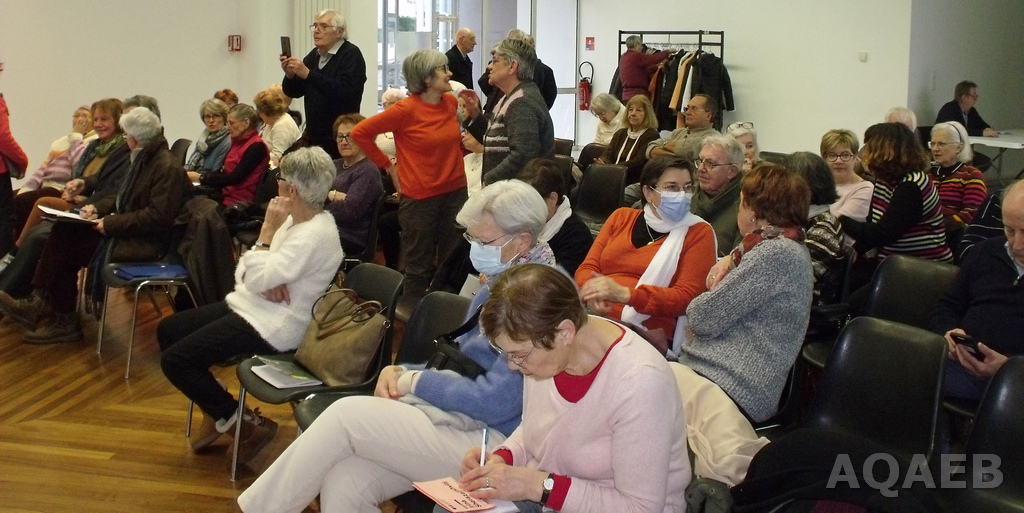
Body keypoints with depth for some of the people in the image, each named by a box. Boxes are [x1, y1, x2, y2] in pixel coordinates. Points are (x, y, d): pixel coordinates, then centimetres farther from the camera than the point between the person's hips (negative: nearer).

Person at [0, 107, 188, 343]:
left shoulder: (168, 169, -17)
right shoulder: (143, 158, 14)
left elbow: (157, 217, -23)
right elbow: (122, 197, 23)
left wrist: (111, 223, -20)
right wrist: (97, 208, 5)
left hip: (148, 242, -9)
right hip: (126, 229, 9)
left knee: (68, 247, -14)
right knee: (64, 231, -6)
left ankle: (64, 321, -1)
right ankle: (40, 302, -8)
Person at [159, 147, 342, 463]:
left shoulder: (315, 235, -23)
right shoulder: (294, 221, 8)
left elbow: (258, 280, -25)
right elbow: (245, 270, 8)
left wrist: (268, 229, -18)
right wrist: (265, 280, -14)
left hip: (272, 327, -11)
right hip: (247, 307, 11)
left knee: (174, 360, -14)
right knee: (168, 330, 14)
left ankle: (247, 423, -1)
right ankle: (217, 411, 21)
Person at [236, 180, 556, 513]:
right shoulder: (498, 284, 13)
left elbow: (496, 402, -22)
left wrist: (415, 382, -8)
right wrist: (401, 372, 2)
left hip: (493, 441, -8)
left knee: (346, 414, -14)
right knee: (342, 483, -13)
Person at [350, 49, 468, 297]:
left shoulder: (451, 102, 4)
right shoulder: (406, 110, -14)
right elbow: (360, 132, -10)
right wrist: (389, 166, -7)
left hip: (455, 191, 6)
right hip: (420, 197, -6)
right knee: (419, 269, 6)